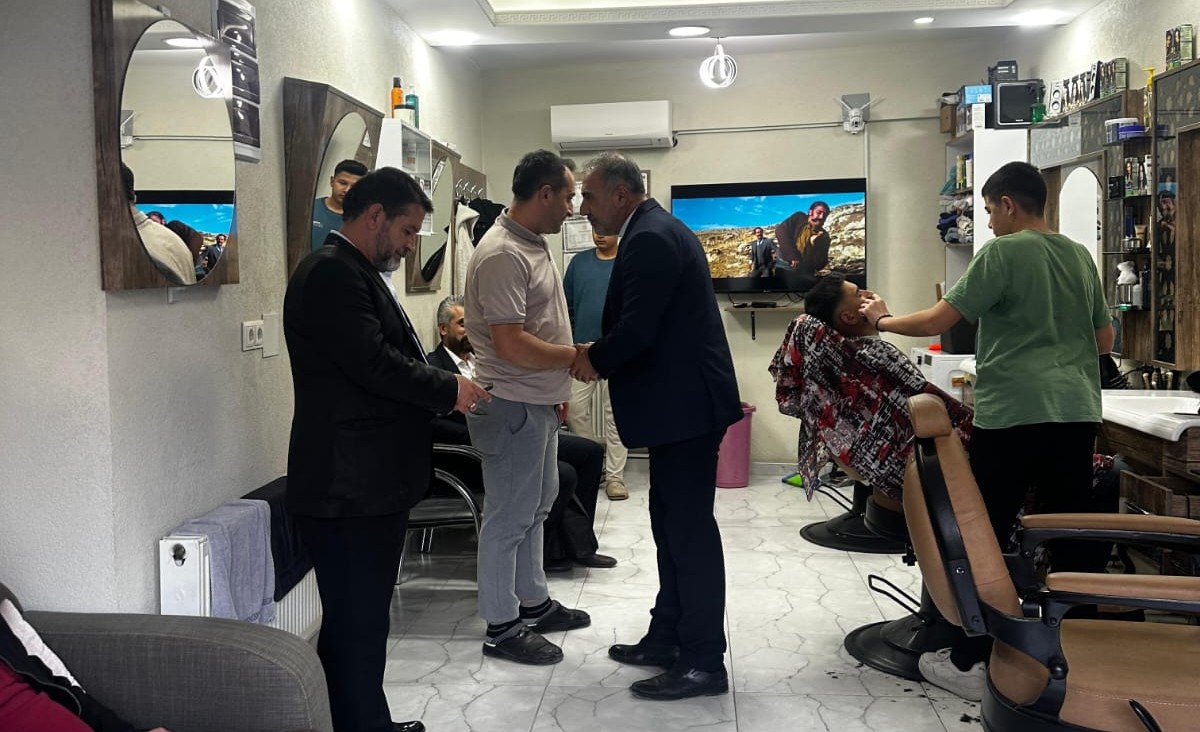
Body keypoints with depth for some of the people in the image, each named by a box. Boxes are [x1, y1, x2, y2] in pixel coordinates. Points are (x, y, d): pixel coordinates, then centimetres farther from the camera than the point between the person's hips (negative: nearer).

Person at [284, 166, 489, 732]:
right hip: (348, 489, -11)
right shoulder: (333, 272, -15)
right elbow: (374, 364, -23)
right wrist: (450, 389, -11)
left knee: (364, 621, 17)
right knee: (355, 626, -2)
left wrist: (441, 395, 6)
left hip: (372, 483, 11)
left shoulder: (356, 272, 18)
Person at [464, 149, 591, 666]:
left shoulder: (534, 245, 11)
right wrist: (577, 358, -16)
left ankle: (533, 603, 35)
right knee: (509, 516, 1)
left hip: (538, 402, 10)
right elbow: (510, 344, -27)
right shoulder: (503, 255, -21)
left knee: (535, 506, 20)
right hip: (511, 406, -10)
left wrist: (557, 389, 18)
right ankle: (501, 628, 14)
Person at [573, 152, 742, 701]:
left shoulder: (648, 239, -17)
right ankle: (667, 638, 27)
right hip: (680, 400, 11)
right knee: (673, 526, 16)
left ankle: (704, 662, 6)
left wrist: (594, 360, -5)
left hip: (685, 403, -11)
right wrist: (600, 354, 7)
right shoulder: (658, 229, 16)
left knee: (690, 530, -4)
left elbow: (636, 329, -23)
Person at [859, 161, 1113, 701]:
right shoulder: (1081, 257, 14)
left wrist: (883, 320, 7)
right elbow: (1105, 340, 21)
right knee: (1074, 536, 11)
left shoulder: (1003, 252, -6)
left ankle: (968, 663, 6)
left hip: (1014, 413, -6)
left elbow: (939, 320, -8)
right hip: (1077, 413, 7)